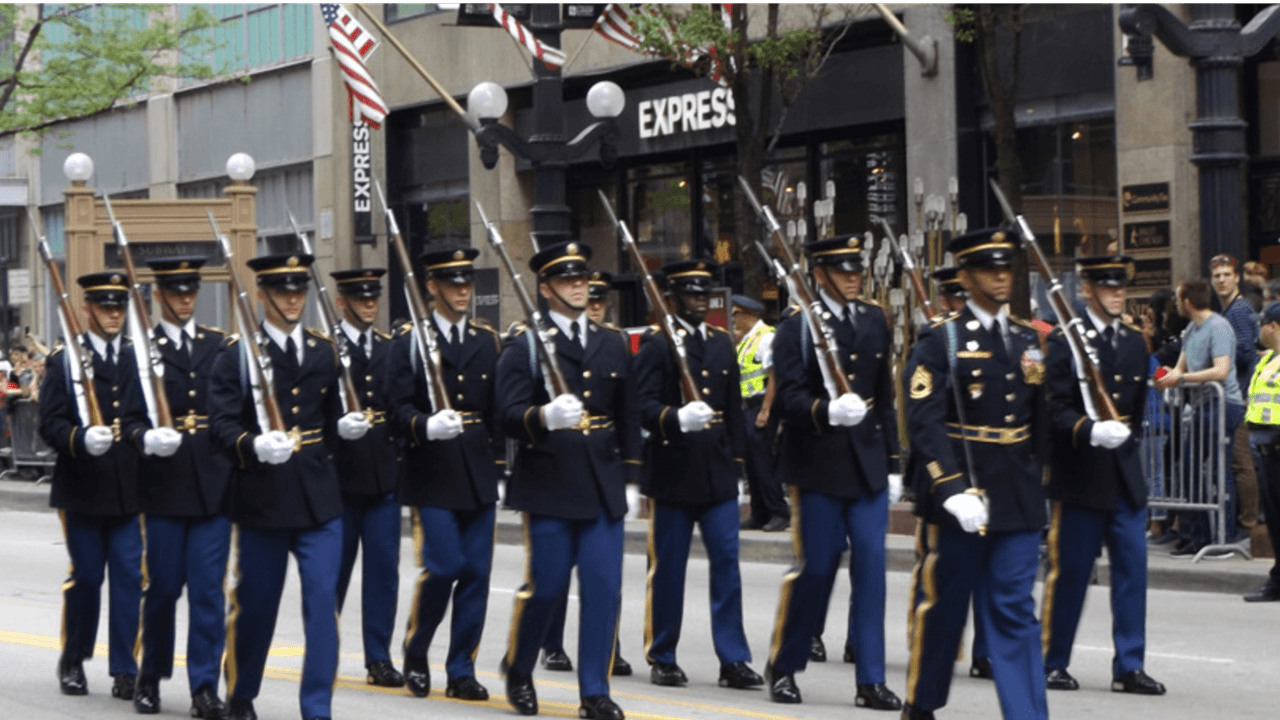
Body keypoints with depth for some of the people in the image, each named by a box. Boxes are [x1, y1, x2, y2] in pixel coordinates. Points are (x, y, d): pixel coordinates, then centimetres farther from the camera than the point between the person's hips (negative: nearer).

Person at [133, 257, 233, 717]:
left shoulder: (219, 345, 10)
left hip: (214, 484, 2)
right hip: (164, 484, -2)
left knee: (209, 589, -2)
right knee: (163, 587, 6)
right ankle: (150, 679, 23)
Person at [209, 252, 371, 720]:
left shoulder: (324, 351, 11)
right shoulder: (237, 353, -3)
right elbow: (222, 422, -10)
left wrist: (346, 428, -3)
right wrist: (256, 446, -29)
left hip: (319, 496, 3)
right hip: (262, 498, -2)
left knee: (323, 601, -8)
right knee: (256, 603, 9)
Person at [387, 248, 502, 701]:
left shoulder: (488, 341, 13)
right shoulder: (410, 343, 0)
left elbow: (499, 407, 15)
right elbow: (399, 407, -6)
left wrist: (498, 459, 8)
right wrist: (427, 426, -25)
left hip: (478, 474, 4)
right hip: (432, 475, -4)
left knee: (477, 572, 2)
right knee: (443, 566, -11)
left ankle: (461, 671, 10)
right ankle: (415, 652, 12)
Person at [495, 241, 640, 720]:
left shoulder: (613, 346, 14)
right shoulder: (524, 347, -1)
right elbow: (509, 415, -11)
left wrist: (629, 474, 15)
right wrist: (544, 416, -31)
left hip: (603, 487, 4)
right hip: (549, 487, -4)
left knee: (603, 589, -2)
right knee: (546, 586, -1)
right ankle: (517, 670, 23)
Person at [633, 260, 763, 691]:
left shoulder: (722, 344, 14)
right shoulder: (656, 345, -4)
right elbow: (644, 405, -14)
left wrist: (737, 458, 14)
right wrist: (677, 418, -32)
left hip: (718, 474, 5)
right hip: (674, 473, -4)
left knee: (727, 563, -1)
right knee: (668, 569, 3)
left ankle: (733, 661, 0)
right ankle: (662, 660, 14)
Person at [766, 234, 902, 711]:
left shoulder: (874, 322, 11)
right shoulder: (797, 327, -5)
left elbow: (885, 398, 14)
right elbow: (789, 396, -12)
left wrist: (892, 464, 13)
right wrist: (827, 411, -32)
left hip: (867, 464, 4)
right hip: (818, 465, -4)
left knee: (871, 567, -1)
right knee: (816, 568, 0)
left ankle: (871, 681, 2)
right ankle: (782, 666, 19)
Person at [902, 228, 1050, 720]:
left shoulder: (1028, 339, 11)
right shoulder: (941, 340, -7)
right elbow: (923, 422, -15)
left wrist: (1033, 483, 15)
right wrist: (953, 490, -24)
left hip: (1018, 498, 4)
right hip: (957, 493, -4)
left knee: (1015, 610, 1)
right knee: (944, 605, 8)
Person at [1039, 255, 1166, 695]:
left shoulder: (1135, 341, 12)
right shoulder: (1065, 342, -7)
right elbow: (1056, 410, -13)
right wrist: (1091, 431, -27)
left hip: (1125, 474, 6)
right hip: (1080, 475, -5)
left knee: (1132, 567, 2)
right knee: (1069, 572, 1)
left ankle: (1129, 667, 6)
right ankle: (1052, 663, 12)